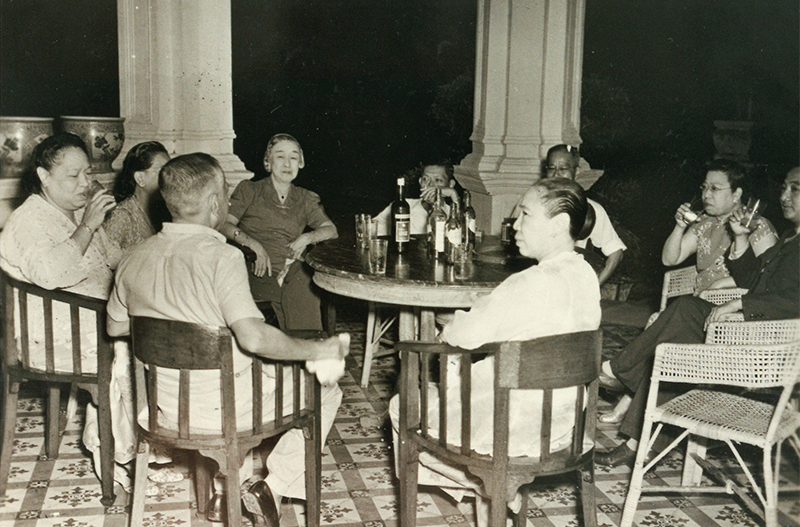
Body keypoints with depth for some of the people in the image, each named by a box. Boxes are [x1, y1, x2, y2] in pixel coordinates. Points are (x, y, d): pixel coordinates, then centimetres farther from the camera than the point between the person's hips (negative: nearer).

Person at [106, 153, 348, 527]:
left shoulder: (134, 258, -2)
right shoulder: (221, 257, -23)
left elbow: (115, 328, 11)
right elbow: (253, 336, -32)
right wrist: (318, 350, -20)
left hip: (165, 404, 7)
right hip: (221, 407, -7)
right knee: (324, 390, 12)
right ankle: (274, 486, 5)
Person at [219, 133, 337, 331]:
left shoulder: (305, 199, 23)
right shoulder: (249, 191, 14)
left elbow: (331, 230, 12)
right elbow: (224, 224, 0)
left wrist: (307, 238, -9)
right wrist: (253, 244, -17)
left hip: (294, 272, 3)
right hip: (260, 273, -2)